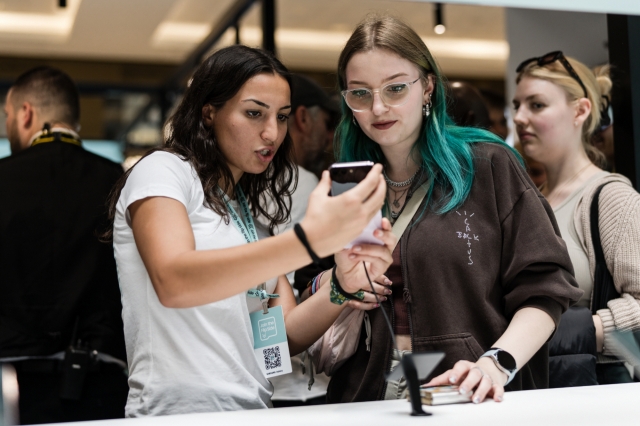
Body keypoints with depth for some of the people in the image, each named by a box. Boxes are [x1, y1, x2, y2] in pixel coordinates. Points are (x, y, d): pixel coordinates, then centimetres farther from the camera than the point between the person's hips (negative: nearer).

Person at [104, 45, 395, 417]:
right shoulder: (162, 171, -1)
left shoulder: (252, 211, 17)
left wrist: (344, 287, -11)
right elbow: (172, 281, -21)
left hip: (253, 412, 5)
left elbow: (289, 335, 8)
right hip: (179, 412, -4)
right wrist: (309, 239, -29)